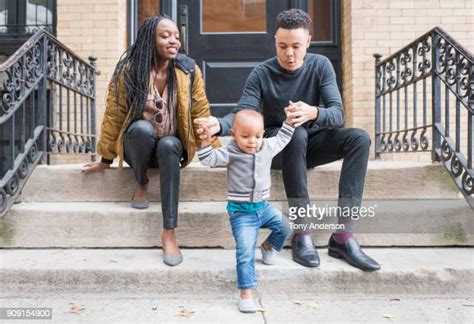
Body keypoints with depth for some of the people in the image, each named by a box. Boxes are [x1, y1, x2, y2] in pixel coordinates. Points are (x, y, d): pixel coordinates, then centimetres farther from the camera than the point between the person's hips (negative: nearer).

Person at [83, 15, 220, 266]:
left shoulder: (189, 70, -8)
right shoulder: (128, 70, -12)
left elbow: (201, 113, -4)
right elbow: (114, 115, -6)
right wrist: (106, 159, -1)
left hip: (171, 146, 1)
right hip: (137, 144, -1)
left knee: (168, 145, -36)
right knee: (142, 127, -35)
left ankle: (169, 233, -34)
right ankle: (141, 185, -5)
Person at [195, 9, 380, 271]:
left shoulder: (321, 66, -6)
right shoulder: (261, 74, -10)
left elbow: (337, 113, -17)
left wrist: (313, 112, -41)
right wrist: (219, 125, -44)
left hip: (311, 144, 3)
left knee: (359, 138, -24)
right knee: (297, 135, -37)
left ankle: (343, 235, -29)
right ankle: (301, 234, -32)